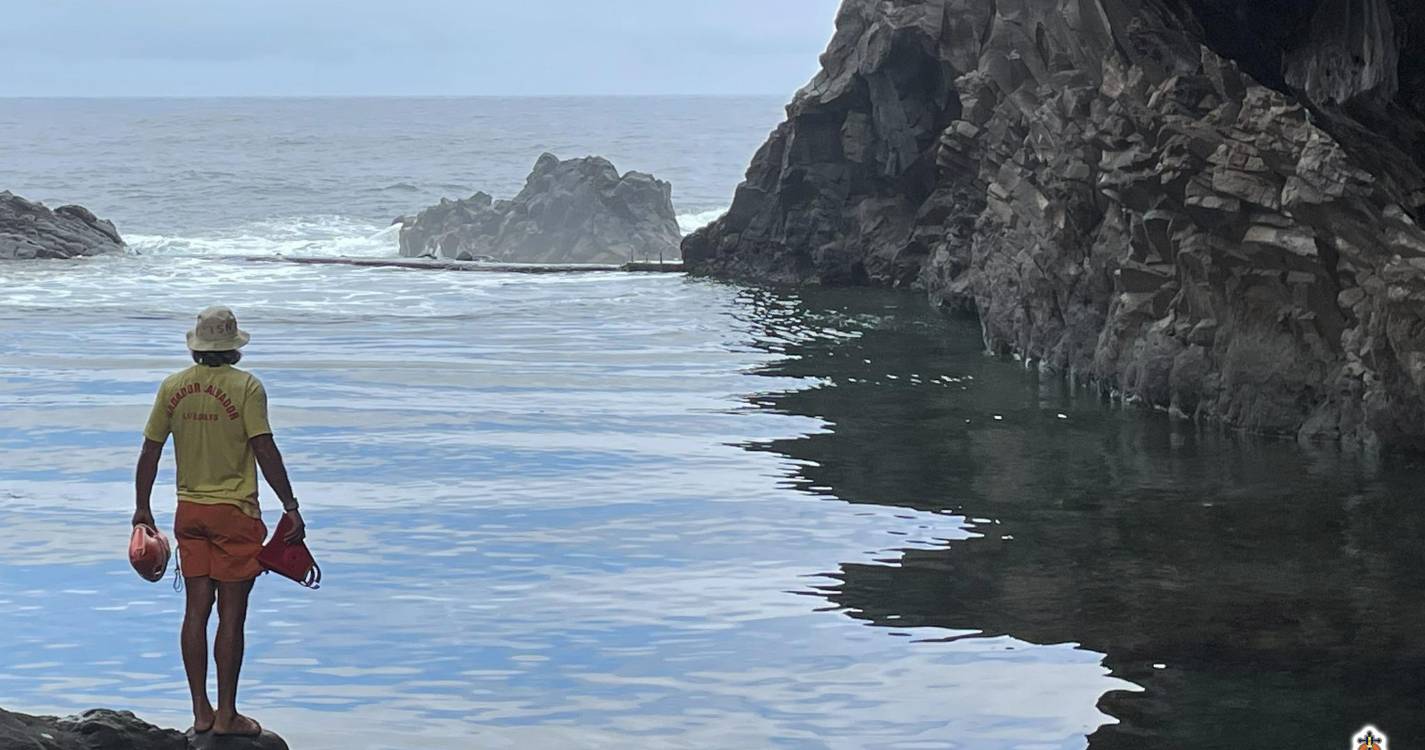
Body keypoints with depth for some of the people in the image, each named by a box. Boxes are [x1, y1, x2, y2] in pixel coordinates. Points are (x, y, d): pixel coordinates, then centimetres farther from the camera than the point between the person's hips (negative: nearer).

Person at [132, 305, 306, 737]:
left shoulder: (173, 387, 4)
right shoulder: (246, 387, -10)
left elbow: (150, 450, 6)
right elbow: (265, 450, -16)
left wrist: (142, 509, 16)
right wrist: (291, 507, -13)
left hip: (190, 512, 5)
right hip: (235, 512, -5)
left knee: (197, 610, 10)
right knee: (232, 614, 0)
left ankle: (201, 712, 14)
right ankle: (226, 715, 3)